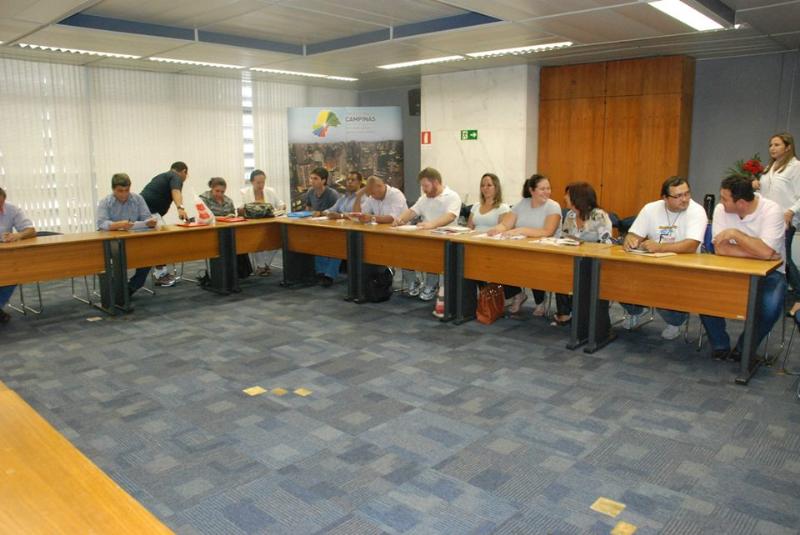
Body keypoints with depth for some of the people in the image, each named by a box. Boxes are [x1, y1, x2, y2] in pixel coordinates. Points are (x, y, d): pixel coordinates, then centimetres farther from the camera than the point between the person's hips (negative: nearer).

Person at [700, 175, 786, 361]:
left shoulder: (771, 210, -17)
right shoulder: (721, 209, -7)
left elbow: (766, 252, -30)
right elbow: (720, 249, -14)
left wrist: (734, 233, -24)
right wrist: (757, 252, -20)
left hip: (768, 272, -3)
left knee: (770, 306, -32)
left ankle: (744, 349, -4)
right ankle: (720, 345, -2)